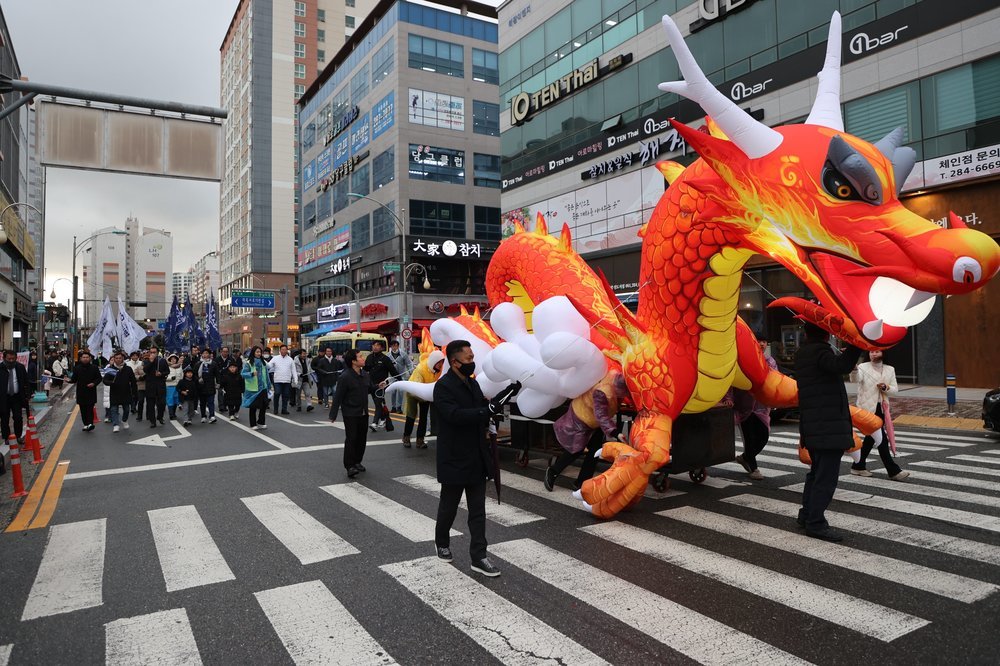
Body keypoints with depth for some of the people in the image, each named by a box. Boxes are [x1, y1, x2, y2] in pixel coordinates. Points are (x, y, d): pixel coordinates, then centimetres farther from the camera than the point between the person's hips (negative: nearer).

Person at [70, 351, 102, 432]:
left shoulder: (94, 367, 1)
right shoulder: (77, 368, 7)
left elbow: (99, 378, 3)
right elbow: (74, 379, 9)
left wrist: (94, 383, -14)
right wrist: (70, 380, -13)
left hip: (91, 392, -3)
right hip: (81, 392, 3)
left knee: (90, 408, -10)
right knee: (83, 409, 7)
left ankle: (90, 423, -16)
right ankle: (85, 424, 14)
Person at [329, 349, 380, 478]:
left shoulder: (365, 374, 5)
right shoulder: (345, 377, -15)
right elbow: (338, 397, -14)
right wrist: (333, 415, -13)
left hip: (363, 413, 7)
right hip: (350, 413, -6)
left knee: (362, 439, 11)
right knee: (351, 438, -7)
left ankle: (357, 462, 27)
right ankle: (349, 466, 0)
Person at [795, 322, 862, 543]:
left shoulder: (802, 353, 14)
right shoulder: (820, 351, -15)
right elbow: (841, 366, -34)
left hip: (812, 425, 10)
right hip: (829, 426, -10)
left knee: (817, 471, 20)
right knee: (827, 475, -6)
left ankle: (807, 514, 28)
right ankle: (815, 523, -4)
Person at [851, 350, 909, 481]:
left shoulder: (890, 369, 10)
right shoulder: (863, 367, -4)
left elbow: (895, 388, 10)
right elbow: (856, 378, -25)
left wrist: (886, 387, -13)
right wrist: (854, 369, -46)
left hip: (882, 408, 6)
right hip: (868, 407, -6)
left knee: (871, 438, 11)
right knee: (881, 438, -9)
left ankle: (858, 466, 23)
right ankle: (893, 470, -5)